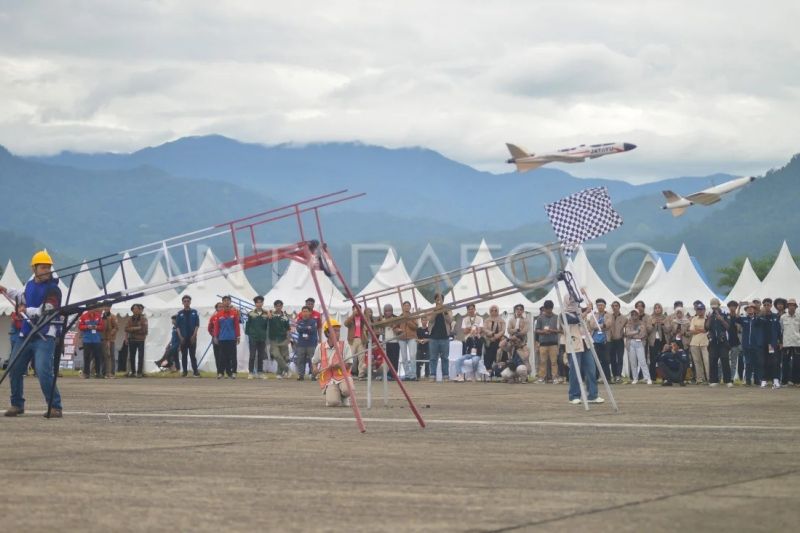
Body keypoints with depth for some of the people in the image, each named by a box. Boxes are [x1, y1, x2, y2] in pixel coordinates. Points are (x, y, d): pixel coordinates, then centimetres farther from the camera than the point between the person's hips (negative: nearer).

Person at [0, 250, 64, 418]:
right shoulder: (31, 283, 8)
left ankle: (55, 407, -11)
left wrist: (26, 311, -15)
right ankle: (17, 404, 26)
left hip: (45, 336, -8)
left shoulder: (53, 289, -13)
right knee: (14, 369, 10)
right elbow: (23, 295, 30)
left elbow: (44, 312, -23)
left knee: (43, 372, -20)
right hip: (27, 334, 8)